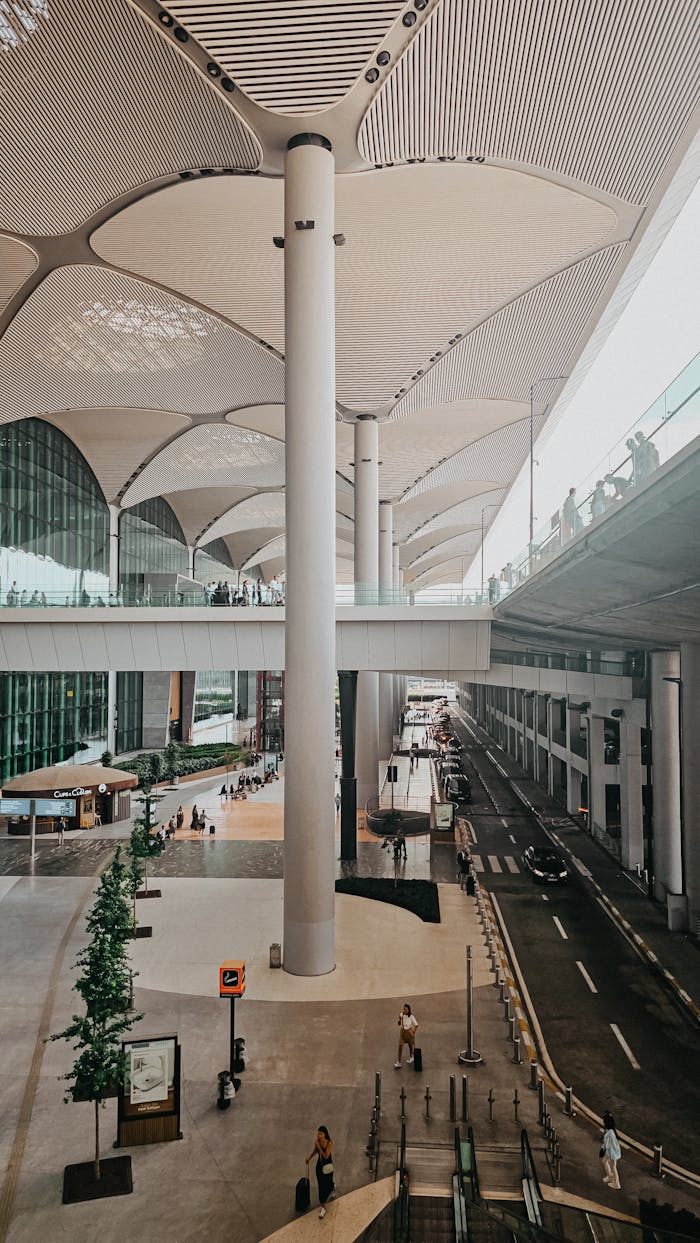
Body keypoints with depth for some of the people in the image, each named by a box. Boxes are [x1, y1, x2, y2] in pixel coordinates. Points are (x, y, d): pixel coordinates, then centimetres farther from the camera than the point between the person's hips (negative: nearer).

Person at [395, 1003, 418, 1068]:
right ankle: (398, 1062, -1)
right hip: (402, 1031, 2)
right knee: (400, 1046, -6)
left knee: (410, 1045, 17)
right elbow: (399, 1024, -3)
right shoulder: (401, 1015, -11)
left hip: (409, 1031, -2)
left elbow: (416, 1025, -11)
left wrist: (414, 1032, -15)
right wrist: (400, 1019, -22)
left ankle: (410, 1057, 45)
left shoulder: (411, 1016, -21)